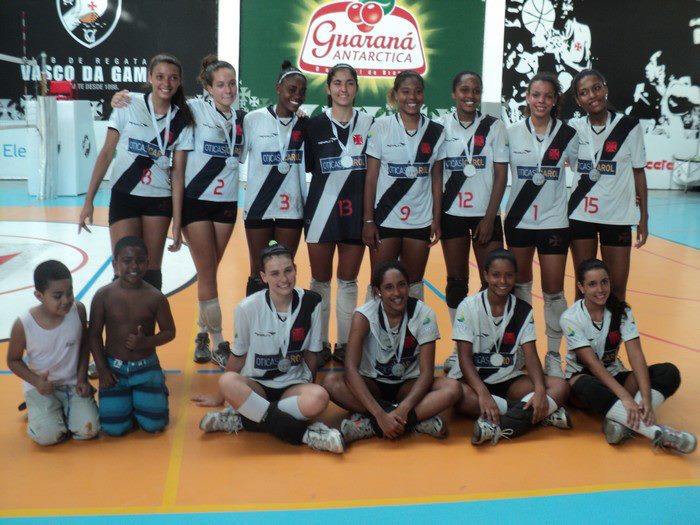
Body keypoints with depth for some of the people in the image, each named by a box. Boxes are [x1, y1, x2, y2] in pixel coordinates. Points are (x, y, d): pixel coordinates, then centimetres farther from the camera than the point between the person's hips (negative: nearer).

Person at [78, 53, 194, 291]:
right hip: (124, 197, -1)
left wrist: (177, 222, -5)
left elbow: (177, 172, -1)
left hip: (160, 200, 2)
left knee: (151, 270, 7)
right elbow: (106, 154, -2)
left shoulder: (181, 120, 0)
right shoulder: (128, 106, -5)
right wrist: (89, 200, -5)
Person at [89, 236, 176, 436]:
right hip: (114, 367, 0)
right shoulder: (103, 296, -10)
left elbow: (169, 332, -1)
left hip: (146, 367, 0)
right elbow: (94, 335, -1)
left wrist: (146, 342, -19)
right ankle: (125, 398, 24)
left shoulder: (155, 297, -10)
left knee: (153, 424, -7)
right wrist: (102, 369, -5)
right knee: (114, 428, -7)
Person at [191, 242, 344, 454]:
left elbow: (311, 353, 6)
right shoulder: (248, 308, -8)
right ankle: (303, 433, -28)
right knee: (228, 381, -35)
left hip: (294, 385, 1)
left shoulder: (311, 302, -6)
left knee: (319, 398, -34)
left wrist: (309, 390, 10)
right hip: (256, 385, 0)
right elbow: (239, 356, 4)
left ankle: (241, 420, -22)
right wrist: (220, 397, 13)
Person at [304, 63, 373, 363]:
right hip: (321, 213, -1)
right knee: (320, 281, 6)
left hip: (356, 212, 1)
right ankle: (319, 344, 17)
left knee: (348, 281, 8)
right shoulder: (315, 125, 2)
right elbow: (307, 168, 7)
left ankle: (345, 343, 18)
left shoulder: (369, 124, 4)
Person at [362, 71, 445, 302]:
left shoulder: (435, 132, 2)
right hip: (385, 219, -2)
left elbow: (437, 178, 6)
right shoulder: (381, 127, -4)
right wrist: (368, 220, -7)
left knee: (414, 284, 11)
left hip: (420, 220, 2)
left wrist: (436, 219, 1)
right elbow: (371, 176, -3)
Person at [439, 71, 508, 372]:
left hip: (485, 214, -1)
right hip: (452, 214, 1)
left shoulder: (494, 127, 1)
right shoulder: (442, 127, 2)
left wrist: (489, 217, -8)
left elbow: (501, 175, -2)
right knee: (456, 280, 6)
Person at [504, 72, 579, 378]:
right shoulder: (512, 133, 0)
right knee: (520, 286, 12)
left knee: (553, 291, 0)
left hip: (554, 221, -1)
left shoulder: (568, 134, -2)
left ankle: (554, 355, 14)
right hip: (518, 220, 1)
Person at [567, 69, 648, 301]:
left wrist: (644, 216, -1)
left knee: (617, 287, 2)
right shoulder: (574, 127, 1)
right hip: (580, 215, 2)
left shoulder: (629, 126, -4)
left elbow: (638, 172, 0)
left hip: (617, 216, -1)